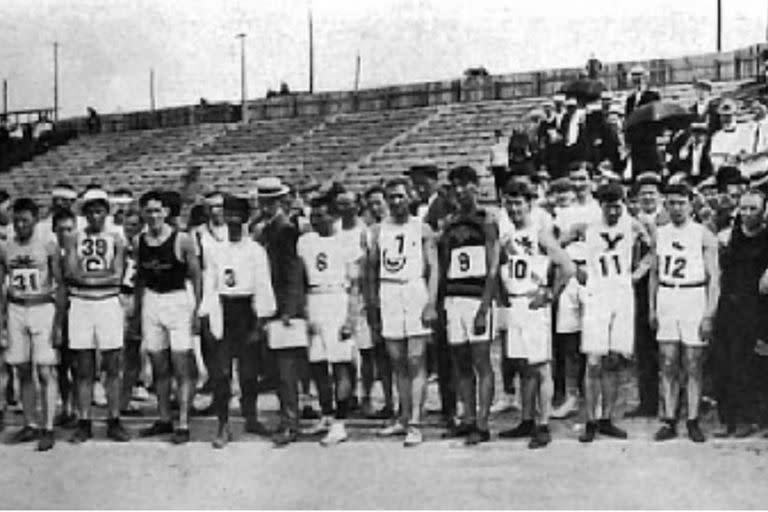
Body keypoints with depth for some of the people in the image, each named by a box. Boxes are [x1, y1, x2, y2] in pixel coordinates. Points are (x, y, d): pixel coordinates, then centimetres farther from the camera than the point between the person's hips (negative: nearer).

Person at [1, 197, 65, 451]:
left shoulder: (48, 245, -5)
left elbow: (60, 285, -4)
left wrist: (58, 323, -9)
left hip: (43, 308, -4)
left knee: (45, 371, -6)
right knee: (23, 371, 8)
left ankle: (48, 429, -2)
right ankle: (30, 425, 17)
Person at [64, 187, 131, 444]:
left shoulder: (116, 240, 5)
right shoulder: (75, 239, 7)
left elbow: (117, 277, -5)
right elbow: (71, 273, -5)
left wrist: (86, 275, -8)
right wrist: (103, 274, -9)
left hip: (108, 303, 0)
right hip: (80, 304, 1)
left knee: (112, 368, 3)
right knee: (83, 369, 4)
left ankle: (114, 422, 10)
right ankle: (84, 423, 11)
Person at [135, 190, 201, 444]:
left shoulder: (181, 240, -8)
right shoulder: (139, 241, 5)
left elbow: (196, 276, -5)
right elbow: (139, 278, 14)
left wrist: (197, 309, -9)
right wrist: (137, 308, 12)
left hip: (178, 301, -4)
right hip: (151, 302, 5)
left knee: (182, 366, -5)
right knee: (159, 366, 10)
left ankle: (183, 424, -3)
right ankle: (164, 419, 20)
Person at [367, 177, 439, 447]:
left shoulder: (422, 229, 2)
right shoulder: (378, 230, 11)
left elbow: (433, 268, -3)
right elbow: (372, 268, 14)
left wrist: (431, 302, -12)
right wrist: (372, 303, 9)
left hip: (415, 291, -4)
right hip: (388, 295, 4)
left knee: (416, 361, -6)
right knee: (398, 362, 9)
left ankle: (415, 424, -6)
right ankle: (404, 419, 19)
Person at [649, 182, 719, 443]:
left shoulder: (704, 235, -3)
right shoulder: (660, 233, 9)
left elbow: (713, 277, -5)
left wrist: (710, 314, -11)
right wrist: (651, 308, 9)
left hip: (694, 299, -3)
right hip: (666, 299, 3)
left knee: (693, 367, 0)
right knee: (668, 366, 3)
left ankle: (693, 421, 9)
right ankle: (669, 421, 8)